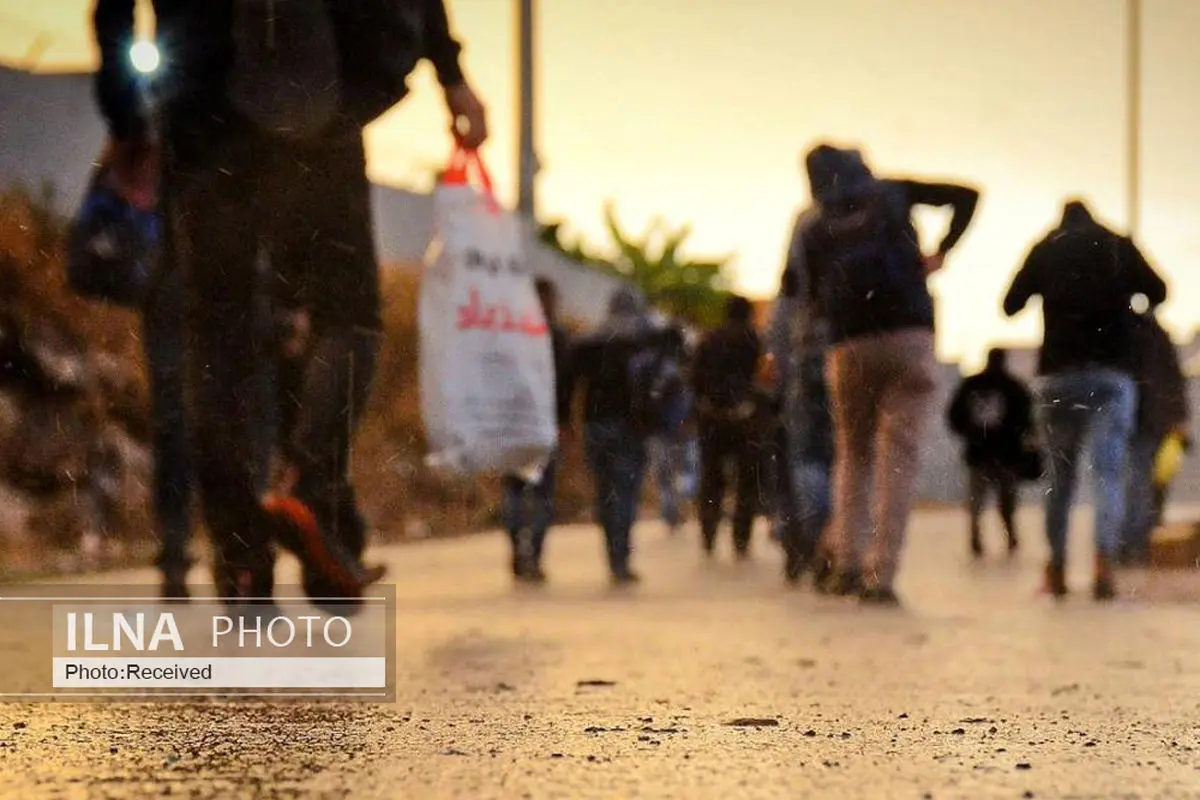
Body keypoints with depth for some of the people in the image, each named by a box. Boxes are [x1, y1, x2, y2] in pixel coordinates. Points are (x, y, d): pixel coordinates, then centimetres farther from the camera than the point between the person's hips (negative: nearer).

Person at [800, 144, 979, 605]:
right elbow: (966, 196, 4)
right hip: (910, 336, -1)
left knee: (851, 454, 16)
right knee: (899, 455, -2)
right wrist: (942, 252, 7)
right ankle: (880, 575, -9)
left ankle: (846, 561, 3)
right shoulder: (893, 195, 8)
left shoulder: (814, 233, 9)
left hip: (849, 347, 2)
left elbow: (818, 298, 10)